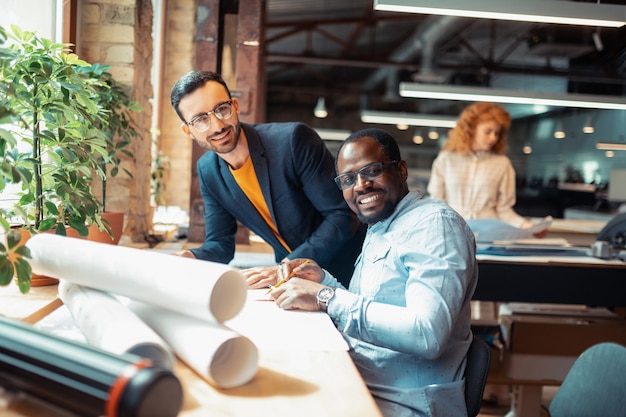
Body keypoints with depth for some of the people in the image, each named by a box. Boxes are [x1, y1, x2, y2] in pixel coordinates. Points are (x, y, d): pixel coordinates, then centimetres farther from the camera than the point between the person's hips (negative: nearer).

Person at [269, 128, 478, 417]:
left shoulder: (434, 223, -14)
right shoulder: (378, 230, 15)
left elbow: (428, 335, -27)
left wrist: (327, 298, -23)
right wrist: (324, 282, 2)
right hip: (355, 382, 8)